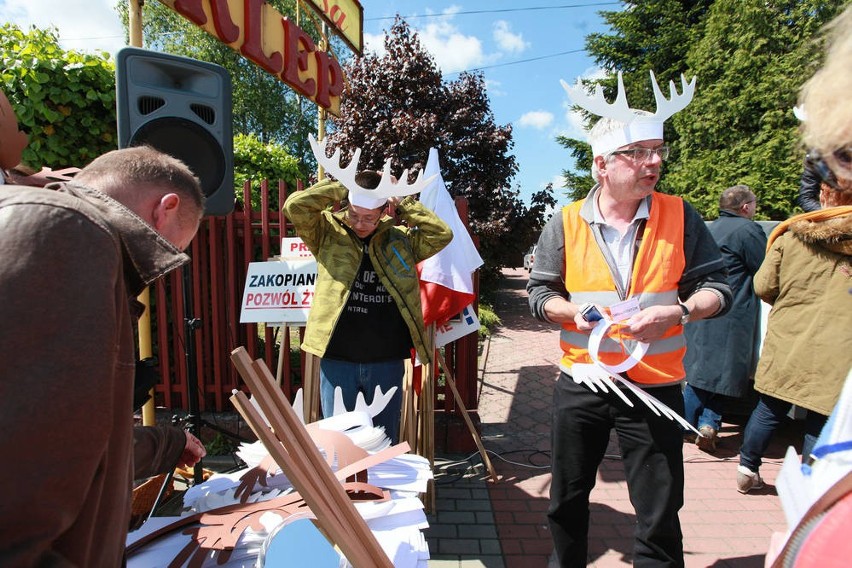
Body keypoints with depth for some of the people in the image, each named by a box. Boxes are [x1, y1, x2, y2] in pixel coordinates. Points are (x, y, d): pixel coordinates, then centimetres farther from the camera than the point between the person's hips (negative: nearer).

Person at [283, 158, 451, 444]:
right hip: (337, 360, -1)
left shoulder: (400, 238, 6)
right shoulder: (328, 232, 1)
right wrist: (342, 187, -9)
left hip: (388, 362, 2)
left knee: (385, 443, 16)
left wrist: (403, 204, -3)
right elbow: (294, 206, -12)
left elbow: (443, 234, -2)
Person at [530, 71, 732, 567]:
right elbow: (540, 293, 3)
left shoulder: (679, 217, -2)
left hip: (656, 385, -1)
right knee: (568, 498, 18)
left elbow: (718, 286, 1)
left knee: (660, 514, 8)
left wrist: (676, 312, -19)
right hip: (580, 383, 1)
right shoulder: (567, 223, -2)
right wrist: (575, 311, -17)